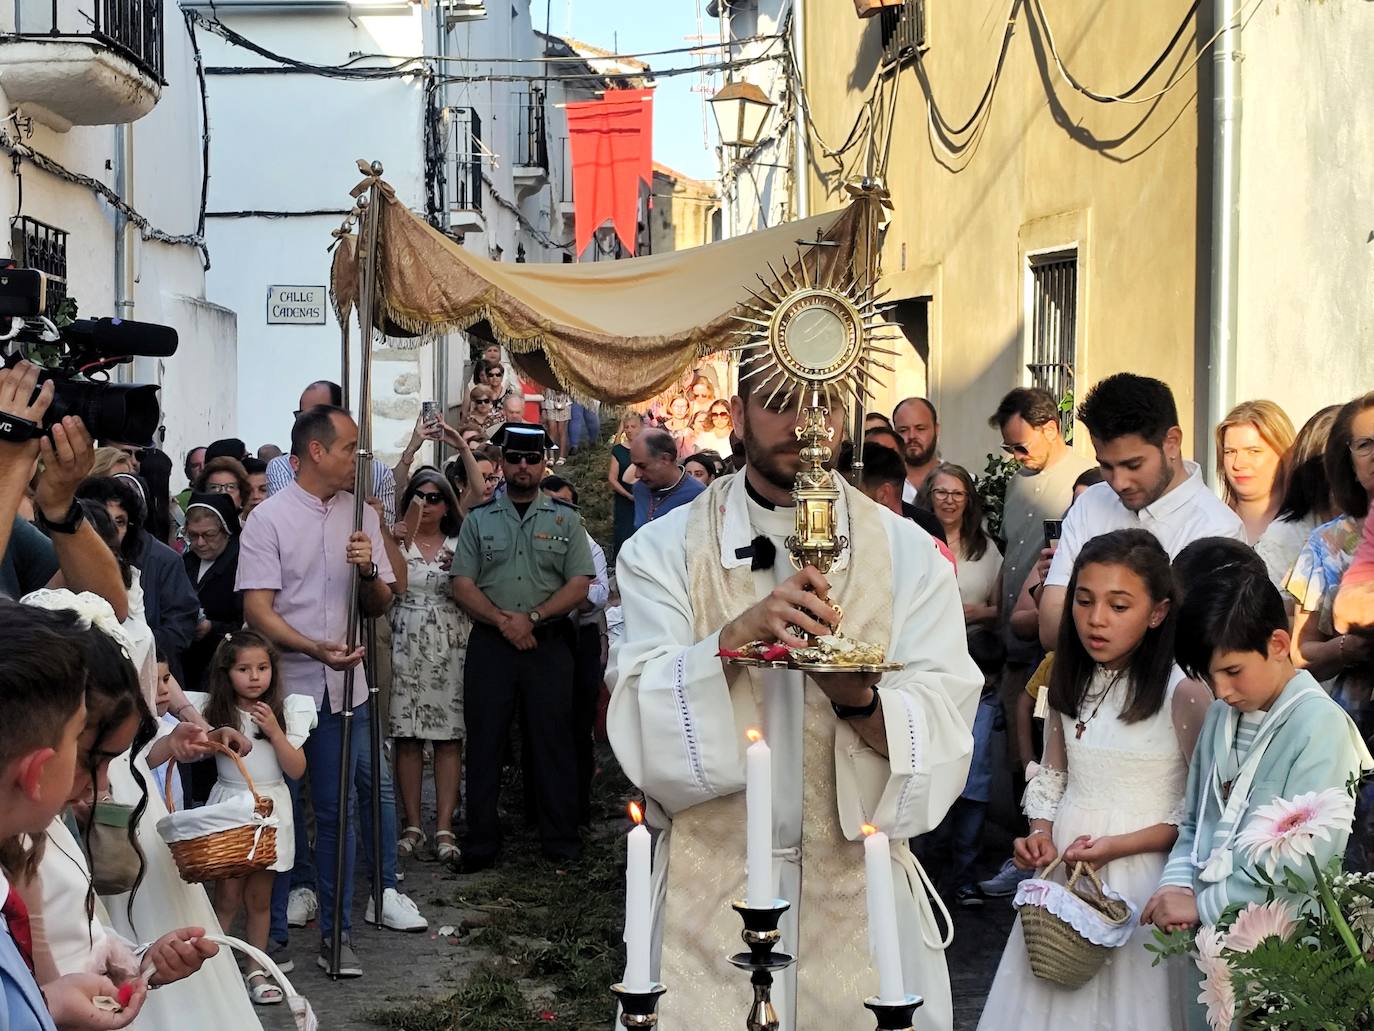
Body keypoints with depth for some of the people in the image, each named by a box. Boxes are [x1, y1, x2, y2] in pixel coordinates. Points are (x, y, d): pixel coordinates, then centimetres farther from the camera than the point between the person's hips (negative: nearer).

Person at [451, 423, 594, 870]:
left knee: (553, 740, 0)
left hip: (548, 644, -1)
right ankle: (480, 844, 8)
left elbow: (580, 584, 0)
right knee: (484, 741, 2)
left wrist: (532, 618, -12)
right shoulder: (479, 519, 10)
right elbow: (463, 584, 3)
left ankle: (561, 840, 8)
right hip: (490, 644, 1)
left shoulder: (565, 519, 8)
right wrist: (503, 621, -11)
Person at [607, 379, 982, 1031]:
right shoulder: (663, 552, -2)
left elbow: (944, 733, -8)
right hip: (709, 899, -1)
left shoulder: (909, 554, 0)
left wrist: (859, 702, -28)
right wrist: (736, 639, -28)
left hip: (863, 889, 1)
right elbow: (642, 728, -13)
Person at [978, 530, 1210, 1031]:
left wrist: (1118, 845, -18)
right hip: (1063, 868, 5)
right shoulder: (1069, 681, 5)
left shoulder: (1184, 692, -14)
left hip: (1140, 873, -5)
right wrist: (1040, 835, -4)